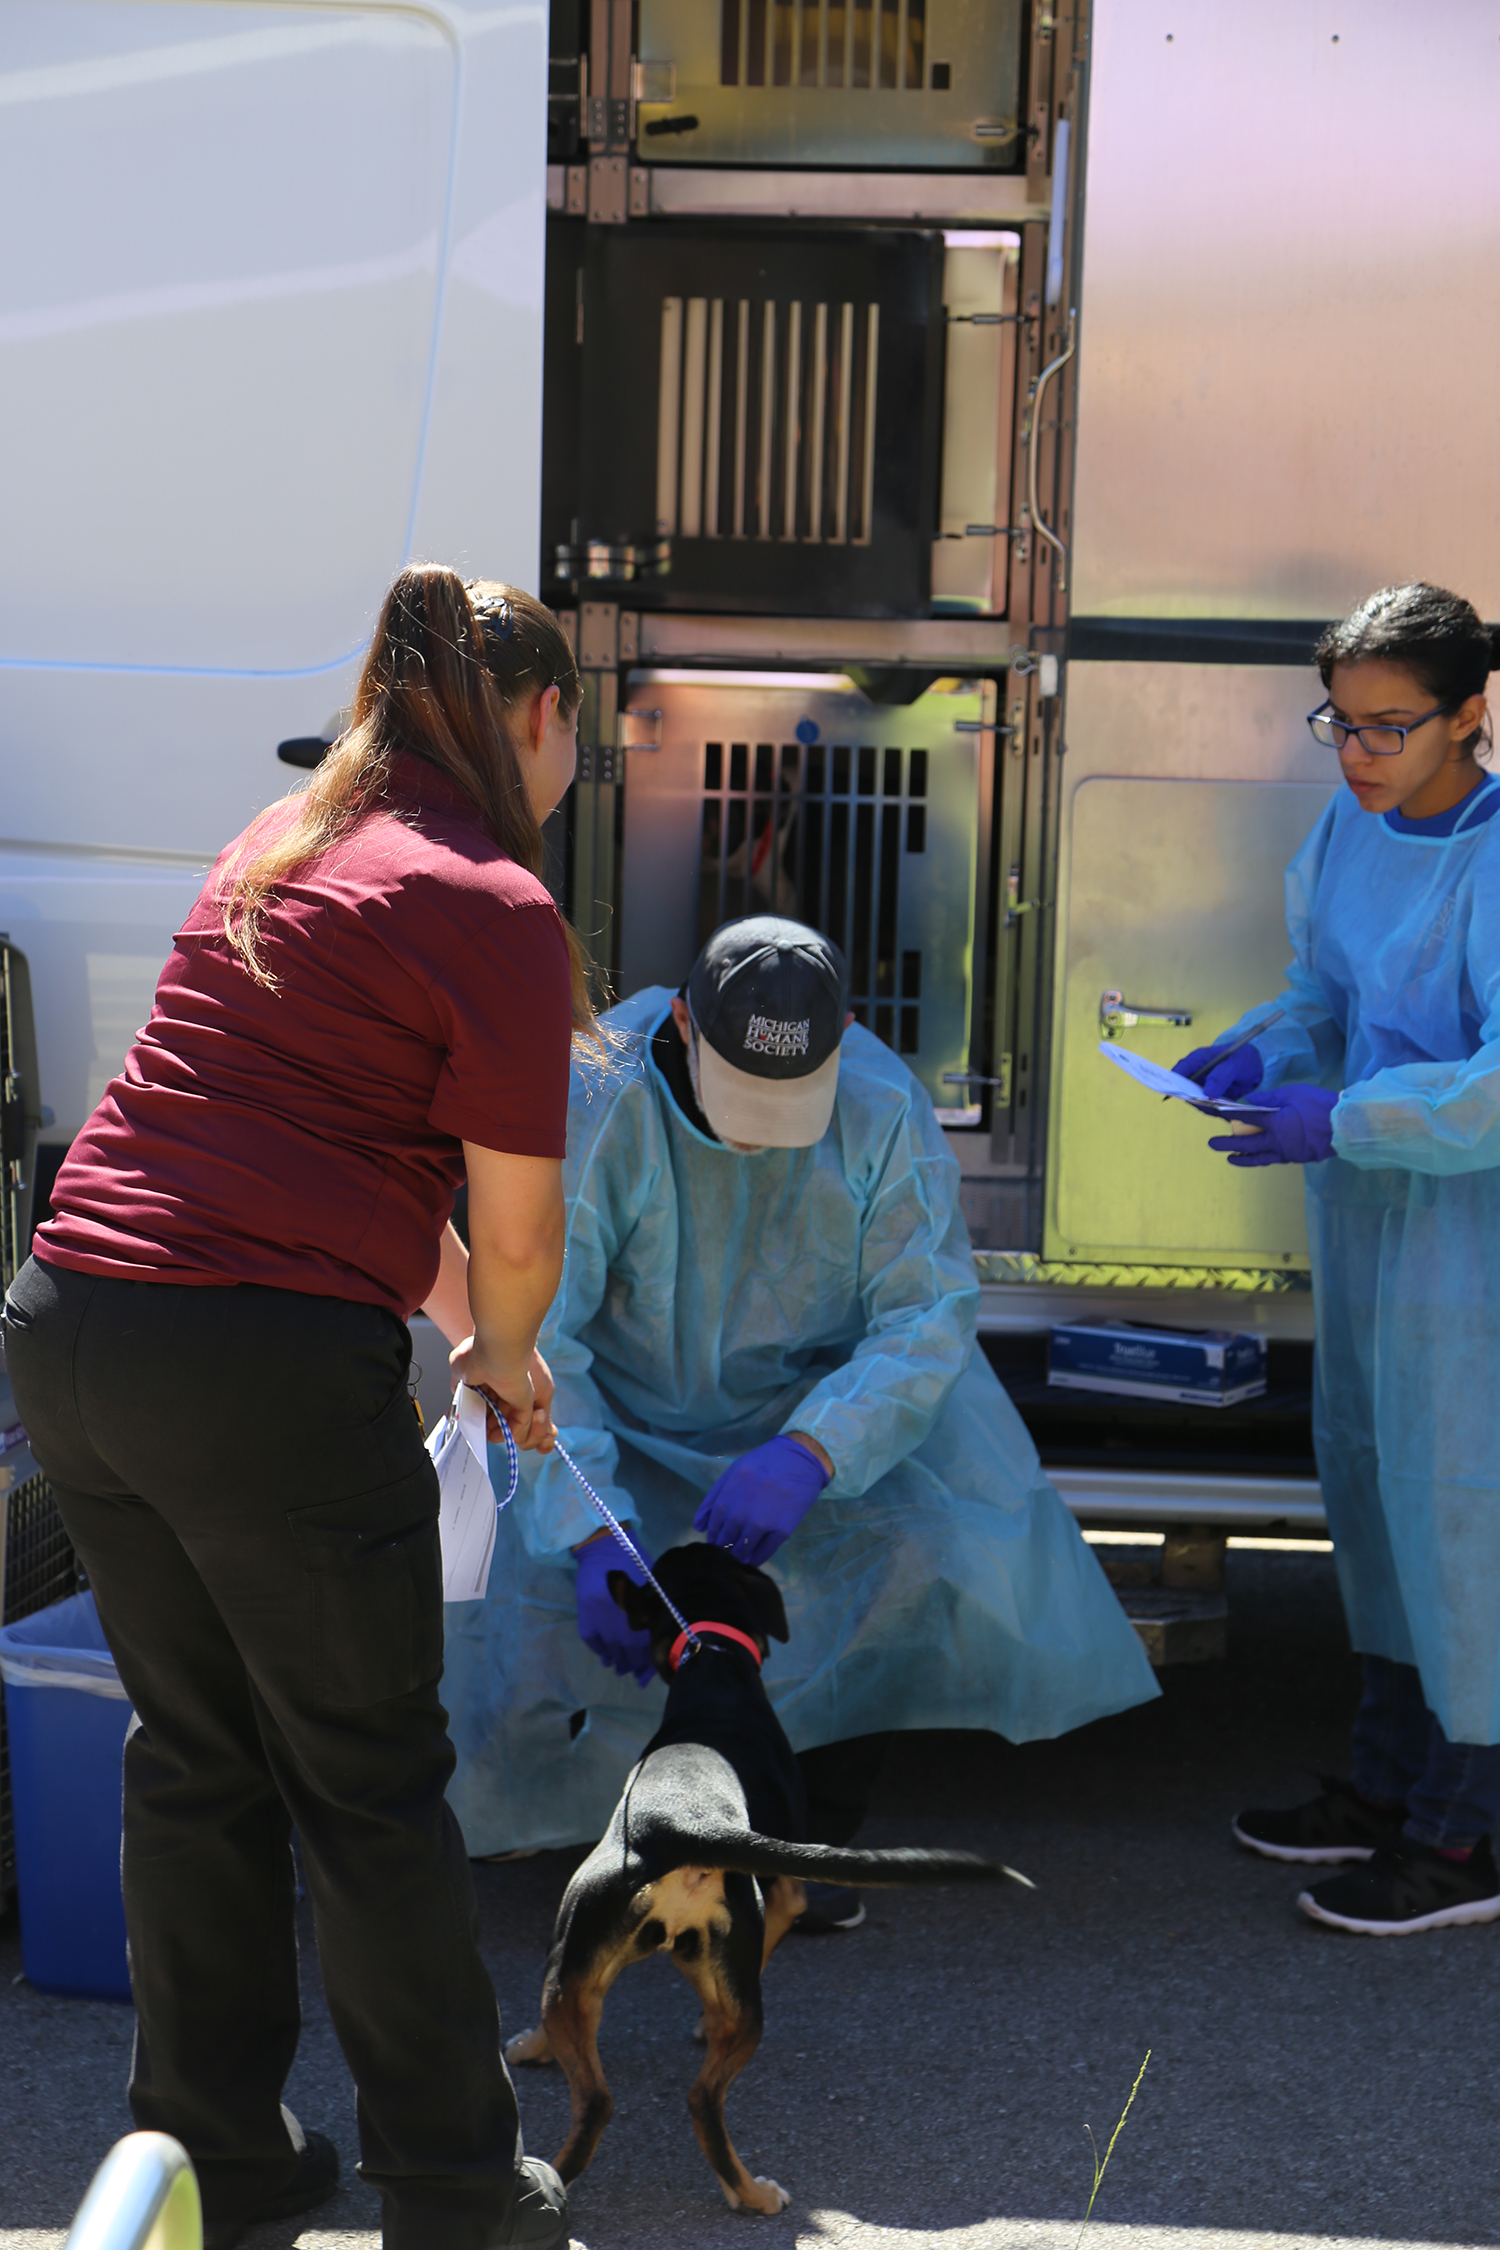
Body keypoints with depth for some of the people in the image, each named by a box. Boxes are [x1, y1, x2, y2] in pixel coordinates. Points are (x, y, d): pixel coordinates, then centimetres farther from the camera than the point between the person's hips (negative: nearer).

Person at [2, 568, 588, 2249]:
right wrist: (502, 1357, 17)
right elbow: (515, 1232, -5)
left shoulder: (281, 841, 17)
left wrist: (458, 1321, 34)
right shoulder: (494, 912, -7)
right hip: (270, 1362, -7)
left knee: (194, 1755, 19)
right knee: (370, 1787, 7)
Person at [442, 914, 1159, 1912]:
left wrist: (810, 1453, -37)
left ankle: (820, 1834, -2)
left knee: (924, 1565, -25)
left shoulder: (883, 1107, -18)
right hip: (619, 1424, -1)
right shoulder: (590, 1101, -24)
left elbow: (928, 1314, -18)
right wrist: (590, 1535, -38)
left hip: (822, 1407, 1)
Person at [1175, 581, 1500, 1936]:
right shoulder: (1350, 832, 4)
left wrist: (1342, 1123, -26)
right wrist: (1262, 1055, -3)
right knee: (1367, 1471, 17)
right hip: (1367, 1198, 9)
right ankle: (1389, 1784, 33)